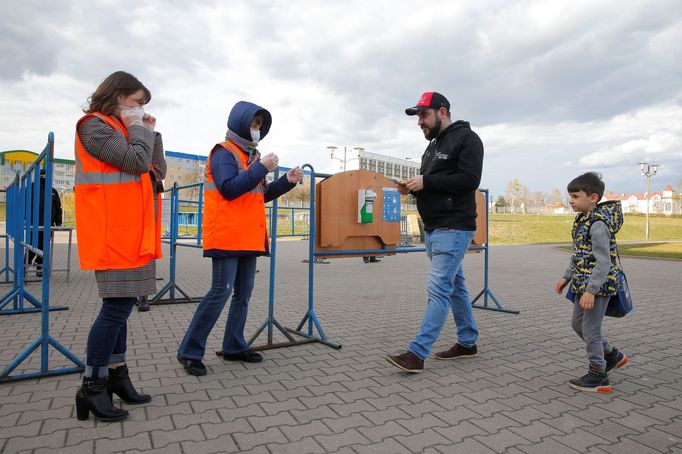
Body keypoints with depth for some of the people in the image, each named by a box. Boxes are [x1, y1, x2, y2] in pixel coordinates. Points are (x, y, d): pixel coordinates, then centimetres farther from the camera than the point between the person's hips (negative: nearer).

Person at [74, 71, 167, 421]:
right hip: (112, 232, -9)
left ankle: (116, 374, 19)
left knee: (121, 305, 11)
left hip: (130, 232, 9)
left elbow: (157, 172, 16)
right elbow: (137, 162, -19)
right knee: (117, 306, -9)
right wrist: (137, 127, -4)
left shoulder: (120, 132, 22)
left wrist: (151, 132, 11)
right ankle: (92, 386, 2)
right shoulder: (94, 126, -6)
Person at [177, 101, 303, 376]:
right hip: (227, 237, -9)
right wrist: (262, 167, -21)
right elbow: (229, 188, -22)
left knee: (243, 293, 11)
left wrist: (287, 181, 9)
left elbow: (260, 195, 21)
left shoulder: (251, 155, 19)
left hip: (249, 238, 9)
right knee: (221, 292, -9)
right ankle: (190, 351, 2)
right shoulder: (224, 152, -7)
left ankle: (234, 347, 21)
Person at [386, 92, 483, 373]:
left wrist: (426, 182, -17)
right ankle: (468, 342, 27)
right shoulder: (433, 145, 20)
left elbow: (470, 179, -18)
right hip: (433, 229, 9)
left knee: (438, 289, -11)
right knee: (455, 287, 15)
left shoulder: (466, 138, -6)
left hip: (454, 229, -9)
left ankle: (417, 354, -11)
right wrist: (412, 187, 2)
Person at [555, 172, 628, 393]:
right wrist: (567, 277, 19)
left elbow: (603, 262, -24)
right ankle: (612, 355, 38)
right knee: (577, 324, 20)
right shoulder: (583, 220, 9)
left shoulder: (598, 224, -21)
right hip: (583, 284, 10)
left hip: (597, 286, -10)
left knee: (590, 329, 1)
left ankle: (598, 377, 16)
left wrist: (591, 291, -26)